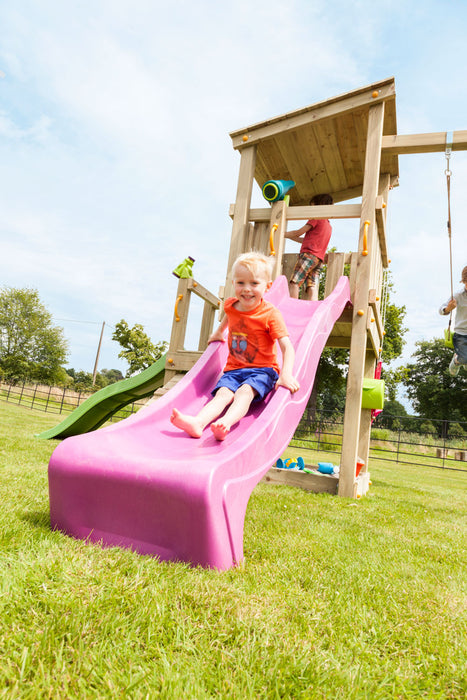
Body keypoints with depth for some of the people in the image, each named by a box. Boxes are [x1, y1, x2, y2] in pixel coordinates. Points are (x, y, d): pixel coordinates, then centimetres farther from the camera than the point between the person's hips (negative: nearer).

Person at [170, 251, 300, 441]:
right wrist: (218, 333, 42)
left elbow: (287, 347, -19)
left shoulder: (271, 314, -11)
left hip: (262, 370, -3)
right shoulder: (230, 305, 5)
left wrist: (286, 374, -34)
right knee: (223, 393, -24)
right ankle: (197, 423, -48)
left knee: (244, 392, -33)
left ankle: (225, 424, -56)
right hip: (234, 369, 4)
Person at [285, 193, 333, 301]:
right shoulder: (328, 225, 29)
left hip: (309, 254, -8)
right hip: (319, 259, 8)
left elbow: (299, 232, 3)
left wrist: (284, 234, 18)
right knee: (312, 287, -3)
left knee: (294, 282, -13)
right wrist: (288, 235, 34)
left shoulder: (316, 218, 4)